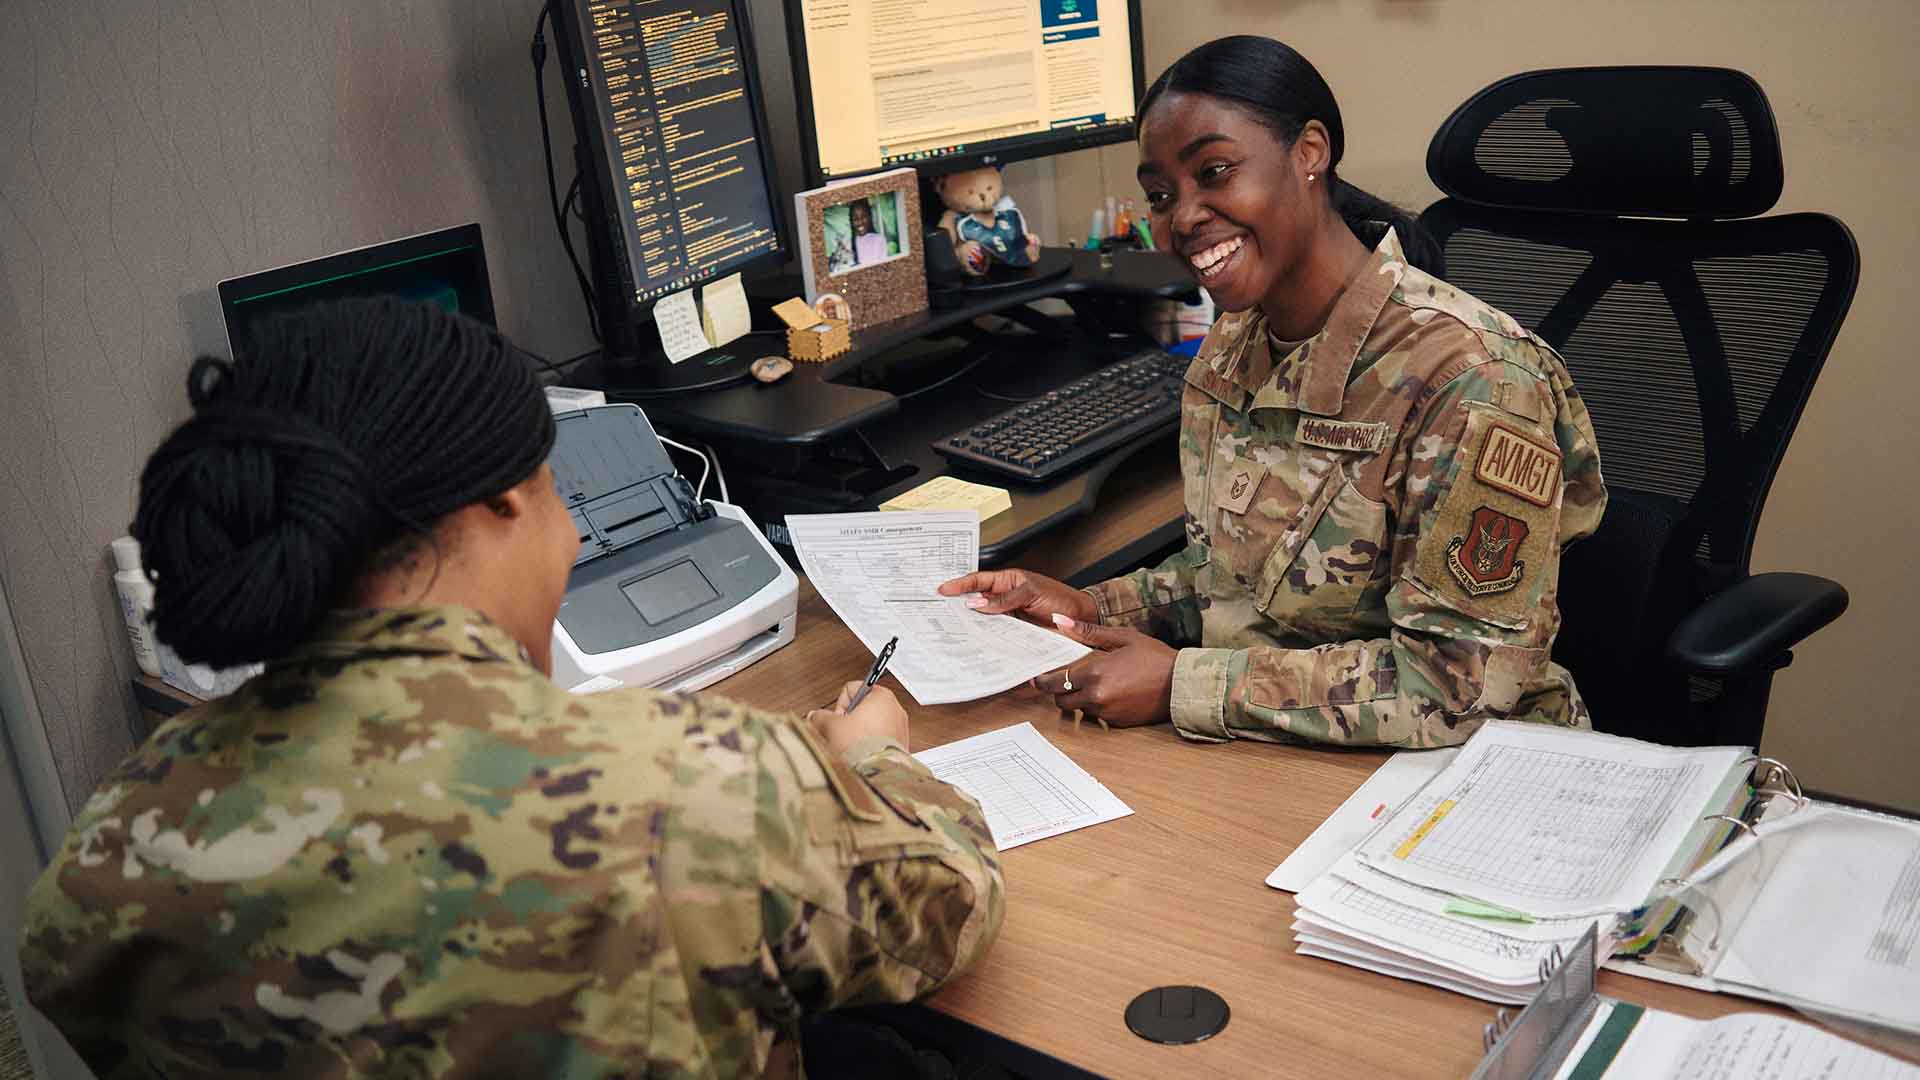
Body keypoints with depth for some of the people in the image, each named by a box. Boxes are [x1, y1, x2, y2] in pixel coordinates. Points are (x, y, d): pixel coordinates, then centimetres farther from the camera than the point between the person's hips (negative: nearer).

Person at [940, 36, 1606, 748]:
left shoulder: (1467, 375, -22)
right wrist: (1091, 610, -3)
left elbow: (1463, 675, -23)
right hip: (1258, 760, 6)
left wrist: (1182, 684, -23)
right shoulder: (1227, 353, 3)